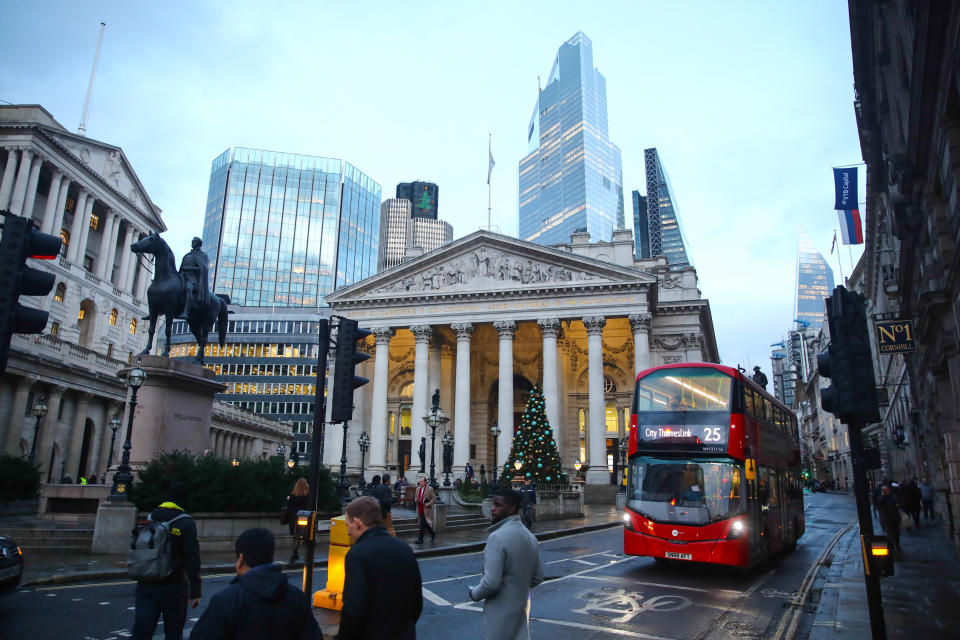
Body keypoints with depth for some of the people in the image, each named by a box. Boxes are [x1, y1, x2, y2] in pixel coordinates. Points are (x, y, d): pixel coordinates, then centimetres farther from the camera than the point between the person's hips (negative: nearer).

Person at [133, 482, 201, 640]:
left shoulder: (150, 518, 6)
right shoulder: (186, 523, -10)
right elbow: (192, 559, -13)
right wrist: (195, 590, -10)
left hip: (145, 585, 4)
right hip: (173, 588, -4)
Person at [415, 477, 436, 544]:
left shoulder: (430, 489, -7)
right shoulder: (418, 488, 10)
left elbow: (434, 498, -4)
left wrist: (429, 503, -17)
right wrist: (416, 500, -2)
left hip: (426, 510, -6)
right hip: (420, 510, 6)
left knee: (422, 525, -9)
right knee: (426, 524, 15)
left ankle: (420, 539, -2)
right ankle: (433, 535, 34)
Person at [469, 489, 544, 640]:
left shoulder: (497, 537, -22)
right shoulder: (530, 537, 5)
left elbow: (491, 582, -25)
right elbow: (538, 577, 11)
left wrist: (475, 594, -7)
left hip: (500, 612, -7)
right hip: (522, 608, 8)